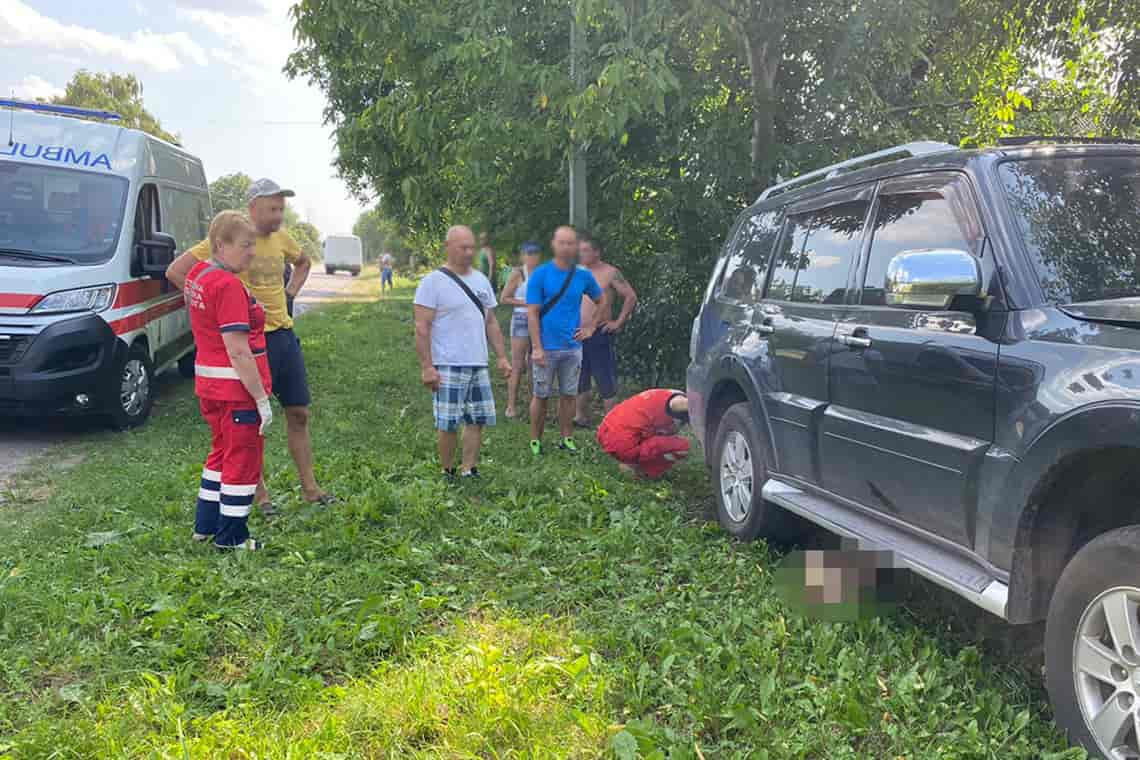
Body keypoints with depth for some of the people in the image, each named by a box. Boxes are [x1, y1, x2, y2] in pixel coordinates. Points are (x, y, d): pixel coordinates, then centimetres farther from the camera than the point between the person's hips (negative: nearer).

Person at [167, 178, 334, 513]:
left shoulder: (281, 239, 8)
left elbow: (304, 262, 30)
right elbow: (175, 271, -13)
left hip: (285, 334, 7)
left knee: (299, 412, 10)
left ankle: (309, 487, 20)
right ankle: (260, 494, 16)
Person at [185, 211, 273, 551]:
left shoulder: (198, 274, 6)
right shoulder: (229, 286, -22)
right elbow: (238, 351, -25)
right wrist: (262, 399, -21)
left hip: (209, 383, 10)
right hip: (238, 389, -10)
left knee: (222, 453, 24)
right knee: (243, 460, 4)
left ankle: (205, 525, 34)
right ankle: (231, 538, 15)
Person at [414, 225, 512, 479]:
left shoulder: (481, 280, 13)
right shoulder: (433, 282, -7)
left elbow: (491, 323, 18)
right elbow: (422, 328, -11)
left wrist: (502, 357, 11)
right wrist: (427, 367, -16)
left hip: (479, 365, 6)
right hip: (449, 366, -6)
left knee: (478, 420, 8)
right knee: (449, 424, -2)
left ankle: (469, 471, 18)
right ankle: (448, 473, 13)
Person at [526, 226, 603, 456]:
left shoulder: (583, 276, 4)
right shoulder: (540, 275, -5)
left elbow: (601, 301, 22)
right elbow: (532, 314, -8)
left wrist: (590, 327, 11)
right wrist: (537, 348, -15)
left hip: (572, 347, 3)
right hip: (546, 348, -3)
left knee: (569, 395, 9)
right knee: (541, 396, 4)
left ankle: (567, 439, 20)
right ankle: (535, 440, 15)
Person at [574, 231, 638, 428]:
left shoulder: (610, 273, -5)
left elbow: (631, 296, -4)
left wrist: (618, 322, -7)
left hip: (600, 333, -5)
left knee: (606, 381, -3)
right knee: (579, 379, 12)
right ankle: (582, 416, 25)